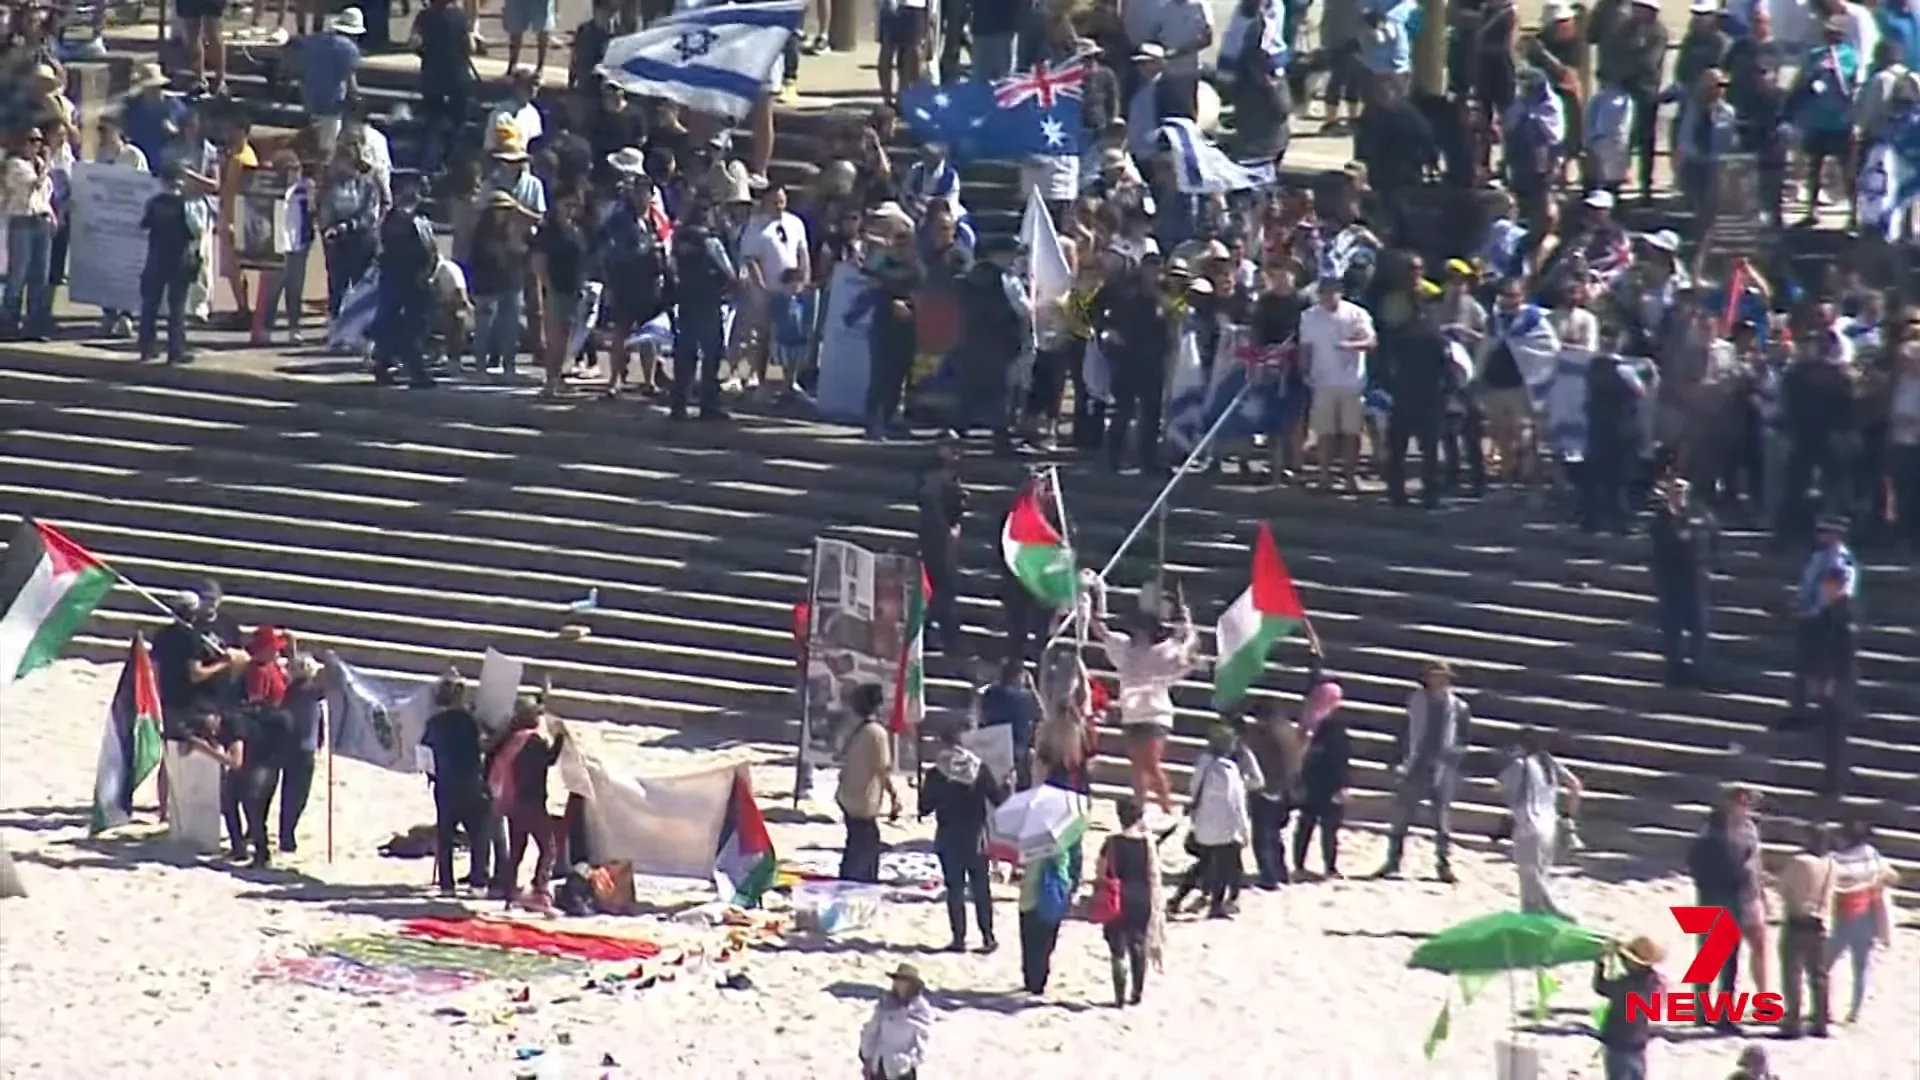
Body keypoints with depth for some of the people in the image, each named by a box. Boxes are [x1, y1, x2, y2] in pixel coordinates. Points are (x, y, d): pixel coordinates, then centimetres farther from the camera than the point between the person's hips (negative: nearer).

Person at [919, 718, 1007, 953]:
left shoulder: (935, 775, -10)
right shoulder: (980, 770, -7)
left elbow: (924, 808, -3)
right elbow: (998, 799, -3)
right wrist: (1006, 786, 17)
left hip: (948, 839, -1)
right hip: (976, 837, 1)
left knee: (955, 889, 5)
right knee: (981, 887, 11)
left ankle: (959, 938, 2)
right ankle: (988, 937, 11)